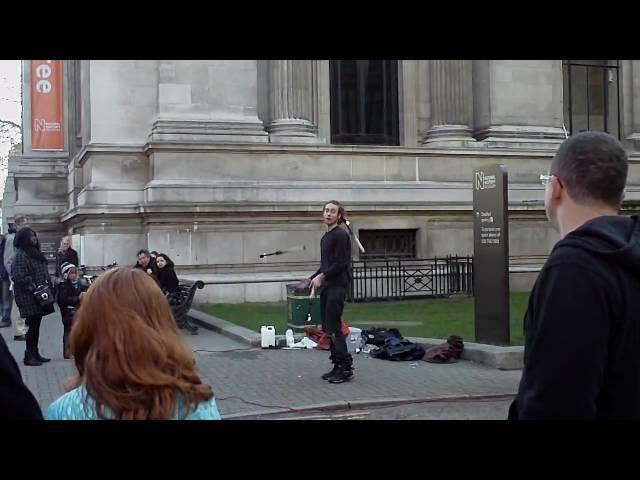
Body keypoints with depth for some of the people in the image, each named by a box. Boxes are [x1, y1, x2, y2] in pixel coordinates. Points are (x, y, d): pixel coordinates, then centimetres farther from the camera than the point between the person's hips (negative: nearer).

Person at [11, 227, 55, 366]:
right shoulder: (21, 255, -14)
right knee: (33, 326, -5)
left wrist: (48, 285, 14)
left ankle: (35, 354, 19)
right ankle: (29, 356, 2)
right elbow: (18, 276, -21)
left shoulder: (34, 252, 14)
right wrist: (33, 288, -19)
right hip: (29, 297, -8)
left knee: (36, 326, 12)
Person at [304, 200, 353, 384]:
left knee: (333, 327, -11)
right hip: (326, 286, 9)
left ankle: (346, 367, -4)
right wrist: (313, 278, 17)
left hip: (338, 286, -9)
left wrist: (322, 276, -20)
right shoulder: (325, 237, 18)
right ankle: (338, 366, 17)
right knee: (326, 327, 10)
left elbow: (341, 264, -17)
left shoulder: (341, 235, -10)